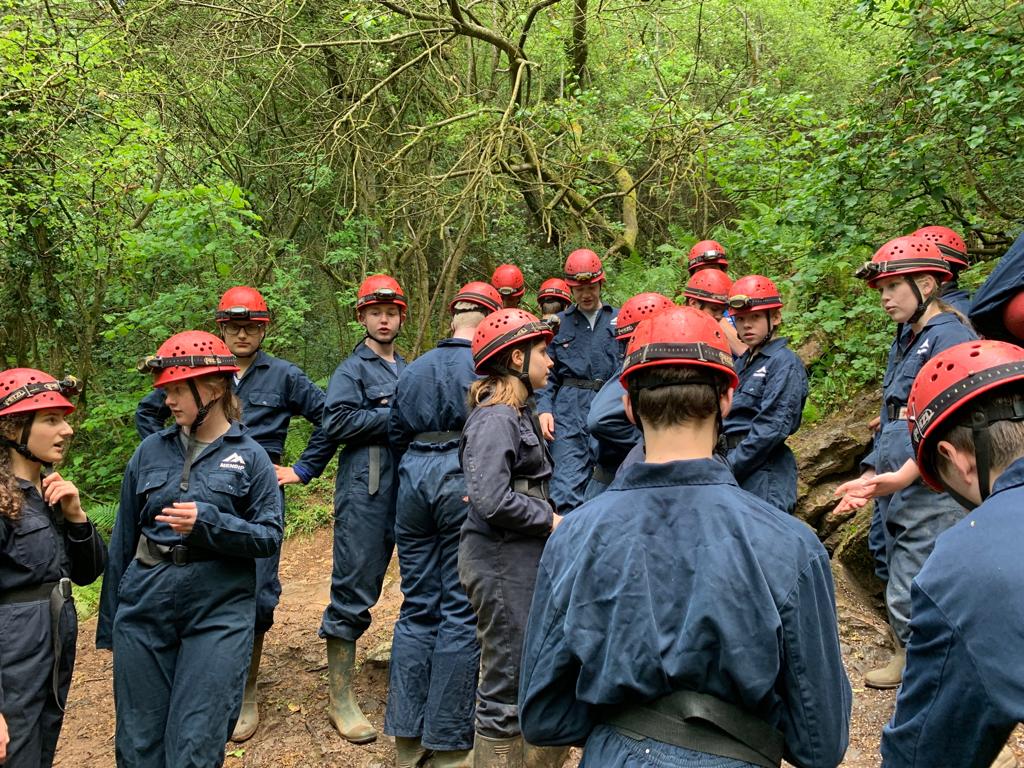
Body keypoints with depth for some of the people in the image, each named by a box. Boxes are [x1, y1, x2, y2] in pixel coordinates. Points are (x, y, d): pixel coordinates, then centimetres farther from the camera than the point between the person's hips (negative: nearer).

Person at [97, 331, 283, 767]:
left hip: (218, 613, -3)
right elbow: (123, 538, 10)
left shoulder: (249, 456, -2)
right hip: (144, 606, 3)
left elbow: (270, 536, -5)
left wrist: (209, 523, -21)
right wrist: (109, 622, 13)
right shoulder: (151, 451, 5)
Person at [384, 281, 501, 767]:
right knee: (462, 611, 1)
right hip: (467, 479, -5)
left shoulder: (413, 370, 14)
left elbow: (396, 433, 15)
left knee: (417, 608, 12)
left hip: (413, 477, 5)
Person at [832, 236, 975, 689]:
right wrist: (870, 477, 15)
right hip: (896, 494, 9)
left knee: (911, 600, -8)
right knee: (901, 589, 18)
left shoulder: (949, 338, -11)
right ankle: (907, 661, 32)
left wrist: (900, 477, -27)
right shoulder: (903, 344, 17)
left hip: (931, 493, -9)